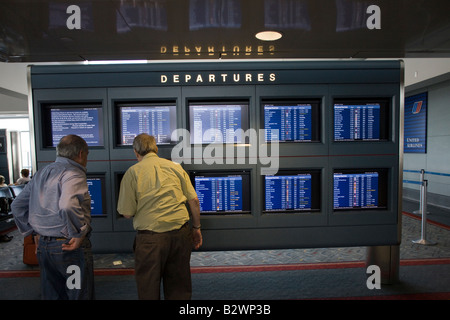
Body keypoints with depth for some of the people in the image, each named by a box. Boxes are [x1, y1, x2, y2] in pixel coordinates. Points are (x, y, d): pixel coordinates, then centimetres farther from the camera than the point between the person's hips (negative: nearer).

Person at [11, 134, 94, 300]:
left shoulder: (41, 173, 12)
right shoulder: (73, 174, -16)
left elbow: (17, 205, 18)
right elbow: (68, 207, -34)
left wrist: (33, 231, 19)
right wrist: (79, 234, -22)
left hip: (43, 245, 9)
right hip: (69, 247, -8)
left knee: (51, 294, 21)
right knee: (80, 294, 6)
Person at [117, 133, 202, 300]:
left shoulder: (133, 172, -3)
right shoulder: (175, 167, 5)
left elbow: (127, 213, -4)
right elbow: (194, 200, 3)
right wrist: (196, 228, 14)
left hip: (150, 238, -3)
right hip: (181, 234, 3)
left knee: (148, 289, 17)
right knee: (179, 288, 19)